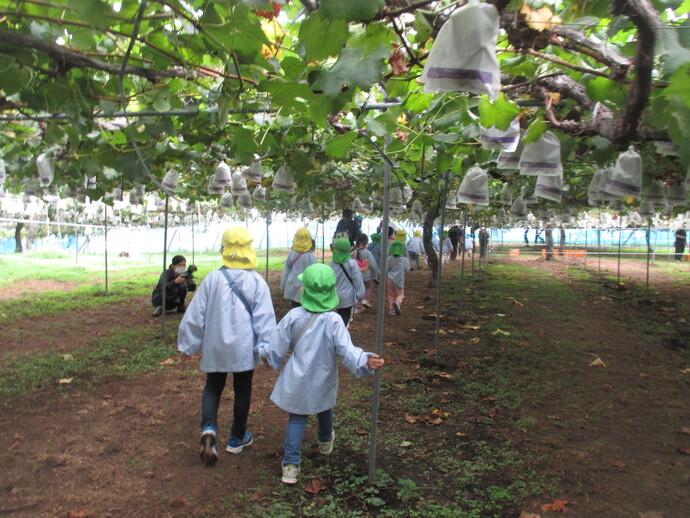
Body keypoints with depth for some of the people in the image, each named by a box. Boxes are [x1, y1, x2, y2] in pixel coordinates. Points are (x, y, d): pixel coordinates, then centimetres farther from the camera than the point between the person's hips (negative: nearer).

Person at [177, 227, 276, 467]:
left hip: (215, 347, 1)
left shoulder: (212, 279, -9)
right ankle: (237, 438, 29)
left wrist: (189, 344, 8)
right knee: (242, 390, 16)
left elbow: (196, 314, -3)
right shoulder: (257, 281, -10)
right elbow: (264, 318, -11)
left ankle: (209, 428, -5)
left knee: (213, 387, 18)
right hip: (244, 348, 0)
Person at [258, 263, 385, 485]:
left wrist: (265, 354, 14)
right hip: (323, 382, 1)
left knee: (296, 419, 10)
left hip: (297, 381, 0)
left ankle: (291, 464, 3)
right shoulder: (333, 321, -19)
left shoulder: (294, 316, -14)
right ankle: (325, 441, 54)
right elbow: (346, 350, -26)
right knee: (324, 411, 28)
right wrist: (366, 361, -28)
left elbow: (277, 346, -4)